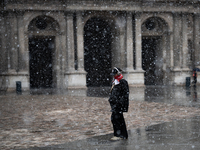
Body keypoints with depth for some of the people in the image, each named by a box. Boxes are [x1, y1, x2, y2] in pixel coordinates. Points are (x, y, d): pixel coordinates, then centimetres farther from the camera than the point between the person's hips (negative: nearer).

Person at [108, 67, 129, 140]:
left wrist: (121, 102, -20)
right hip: (115, 104, 10)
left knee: (115, 118, -13)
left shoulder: (123, 82, -11)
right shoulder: (115, 82, 18)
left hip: (119, 104, -10)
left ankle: (118, 135, -10)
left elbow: (126, 93, -15)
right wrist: (111, 100, 22)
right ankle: (124, 135, 16)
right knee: (120, 120, 11)